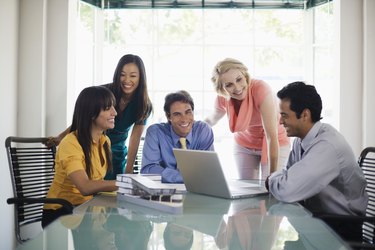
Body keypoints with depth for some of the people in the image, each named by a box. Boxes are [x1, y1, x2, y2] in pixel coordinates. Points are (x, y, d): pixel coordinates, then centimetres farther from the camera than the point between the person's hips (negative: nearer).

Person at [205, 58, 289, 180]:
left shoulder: (261, 89, -32)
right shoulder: (222, 99, -17)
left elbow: (272, 136, -33)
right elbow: (212, 120, 8)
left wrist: (273, 175, -35)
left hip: (275, 145, -4)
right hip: (244, 145, 4)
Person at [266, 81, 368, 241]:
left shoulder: (327, 146, -28)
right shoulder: (301, 139, -1)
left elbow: (286, 191, -35)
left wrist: (272, 179, -14)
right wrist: (277, 179, -14)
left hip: (341, 227, -6)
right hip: (316, 216, 6)